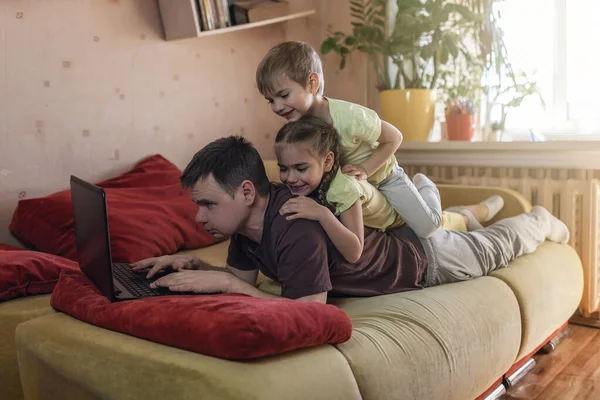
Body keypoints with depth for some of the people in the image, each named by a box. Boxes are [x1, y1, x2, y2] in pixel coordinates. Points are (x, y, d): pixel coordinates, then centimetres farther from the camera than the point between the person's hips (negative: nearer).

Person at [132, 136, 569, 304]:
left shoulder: (297, 227, -47)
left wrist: (223, 281, -48)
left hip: (424, 257, -5)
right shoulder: (249, 215, -20)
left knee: (495, 246, 25)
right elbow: (244, 283, -10)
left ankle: (541, 221, 54)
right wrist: (194, 267, -27)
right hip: (390, 236, 5)